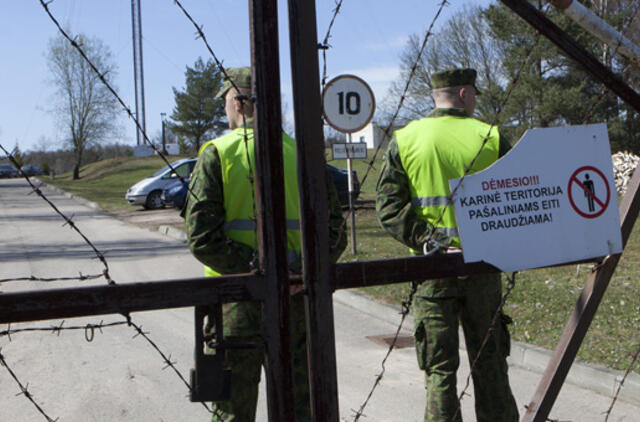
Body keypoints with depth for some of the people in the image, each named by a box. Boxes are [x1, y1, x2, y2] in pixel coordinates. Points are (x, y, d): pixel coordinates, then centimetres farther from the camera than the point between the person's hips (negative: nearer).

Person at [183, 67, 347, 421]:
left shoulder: (217, 154, -5)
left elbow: (201, 236, -14)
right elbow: (334, 229, 3)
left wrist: (249, 269, -12)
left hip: (239, 301, -3)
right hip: (296, 304, 3)